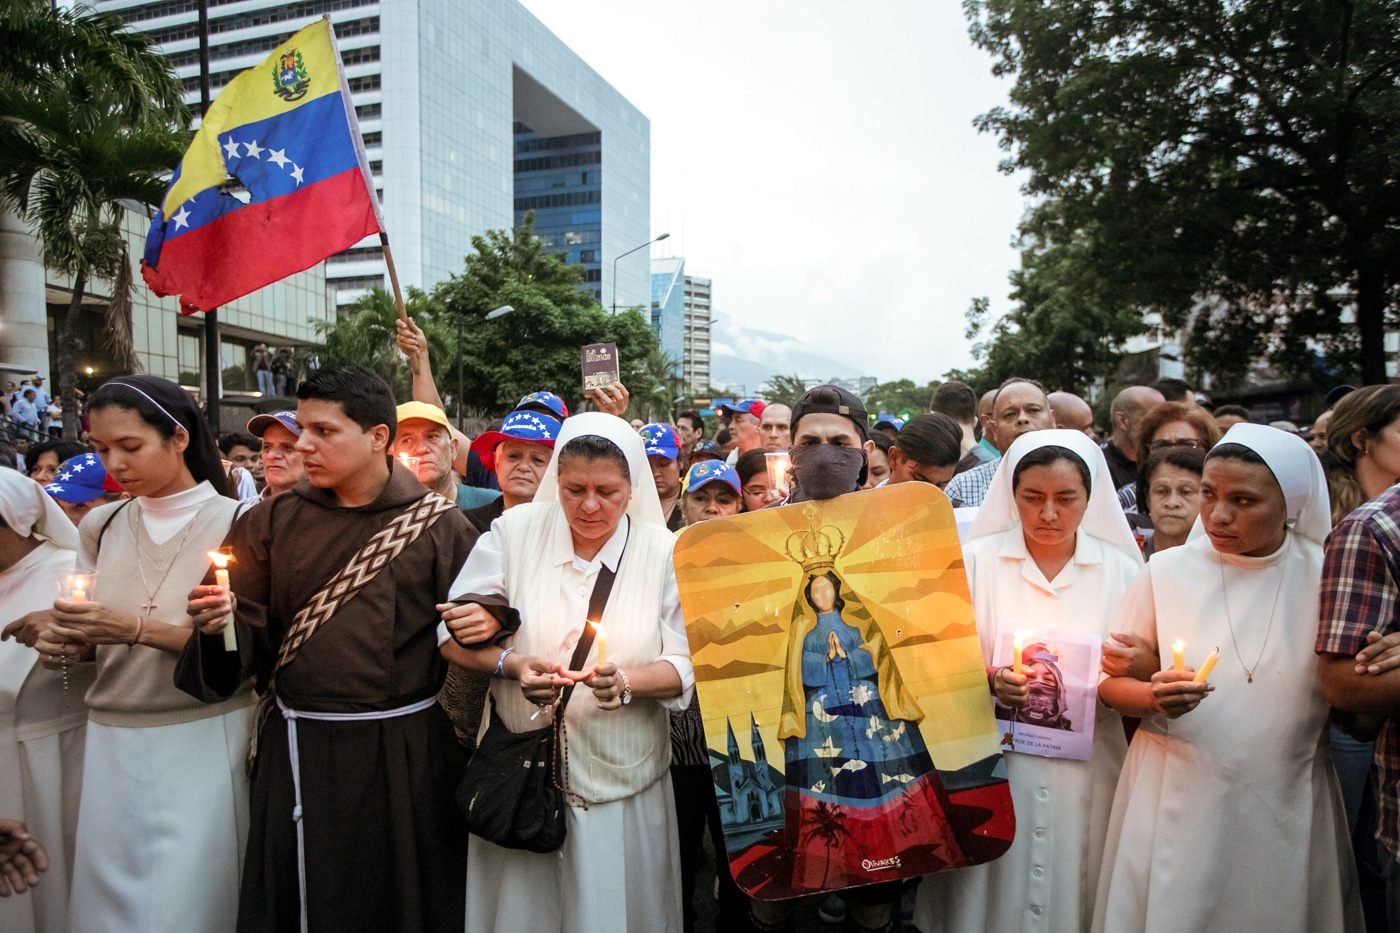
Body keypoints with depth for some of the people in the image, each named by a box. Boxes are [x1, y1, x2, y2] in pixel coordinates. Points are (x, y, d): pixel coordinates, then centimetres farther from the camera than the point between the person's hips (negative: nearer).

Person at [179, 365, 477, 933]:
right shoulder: (274, 523, 3)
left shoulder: (437, 524, -6)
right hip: (298, 755, 3)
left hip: (404, 753, -2)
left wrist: (487, 620, -23)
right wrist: (219, 624, -16)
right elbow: (253, 641, 3)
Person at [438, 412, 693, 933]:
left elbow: (686, 666, -6)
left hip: (623, 781, 0)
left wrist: (625, 682, -24)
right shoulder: (514, 530, -5)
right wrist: (511, 665, -20)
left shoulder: (663, 551, -5)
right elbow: (453, 634, -3)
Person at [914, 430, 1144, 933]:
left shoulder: (1120, 568, 2)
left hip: (1087, 772, 1)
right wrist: (989, 680, -20)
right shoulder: (976, 561, -2)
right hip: (994, 768, -1)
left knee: (1077, 891, 10)